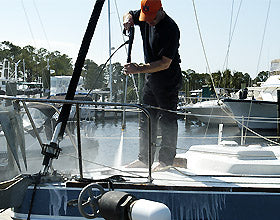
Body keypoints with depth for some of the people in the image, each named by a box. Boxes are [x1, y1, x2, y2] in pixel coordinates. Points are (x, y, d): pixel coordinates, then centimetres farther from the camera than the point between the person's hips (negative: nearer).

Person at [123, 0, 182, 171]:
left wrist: (139, 69, -29)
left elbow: (165, 63, -26)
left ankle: (166, 160, 9)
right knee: (147, 119, 11)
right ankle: (144, 158, 20)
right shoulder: (145, 17, -1)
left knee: (167, 121, -2)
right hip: (151, 79, 8)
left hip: (169, 81, -8)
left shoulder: (170, 29, -23)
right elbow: (129, 15, 21)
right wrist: (128, 19, -4)